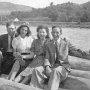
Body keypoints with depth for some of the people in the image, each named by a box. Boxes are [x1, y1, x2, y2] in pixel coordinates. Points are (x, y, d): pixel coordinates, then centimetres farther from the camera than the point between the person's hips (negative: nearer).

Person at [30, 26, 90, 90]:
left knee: (55, 71, -37)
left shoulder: (66, 42, 10)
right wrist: (47, 67, -17)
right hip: (52, 66, 3)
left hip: (63, 66, -3)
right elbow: (47, 58, 5)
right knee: (37, 70, -21)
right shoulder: (49, 45, 14)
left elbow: (75, 52, 6)